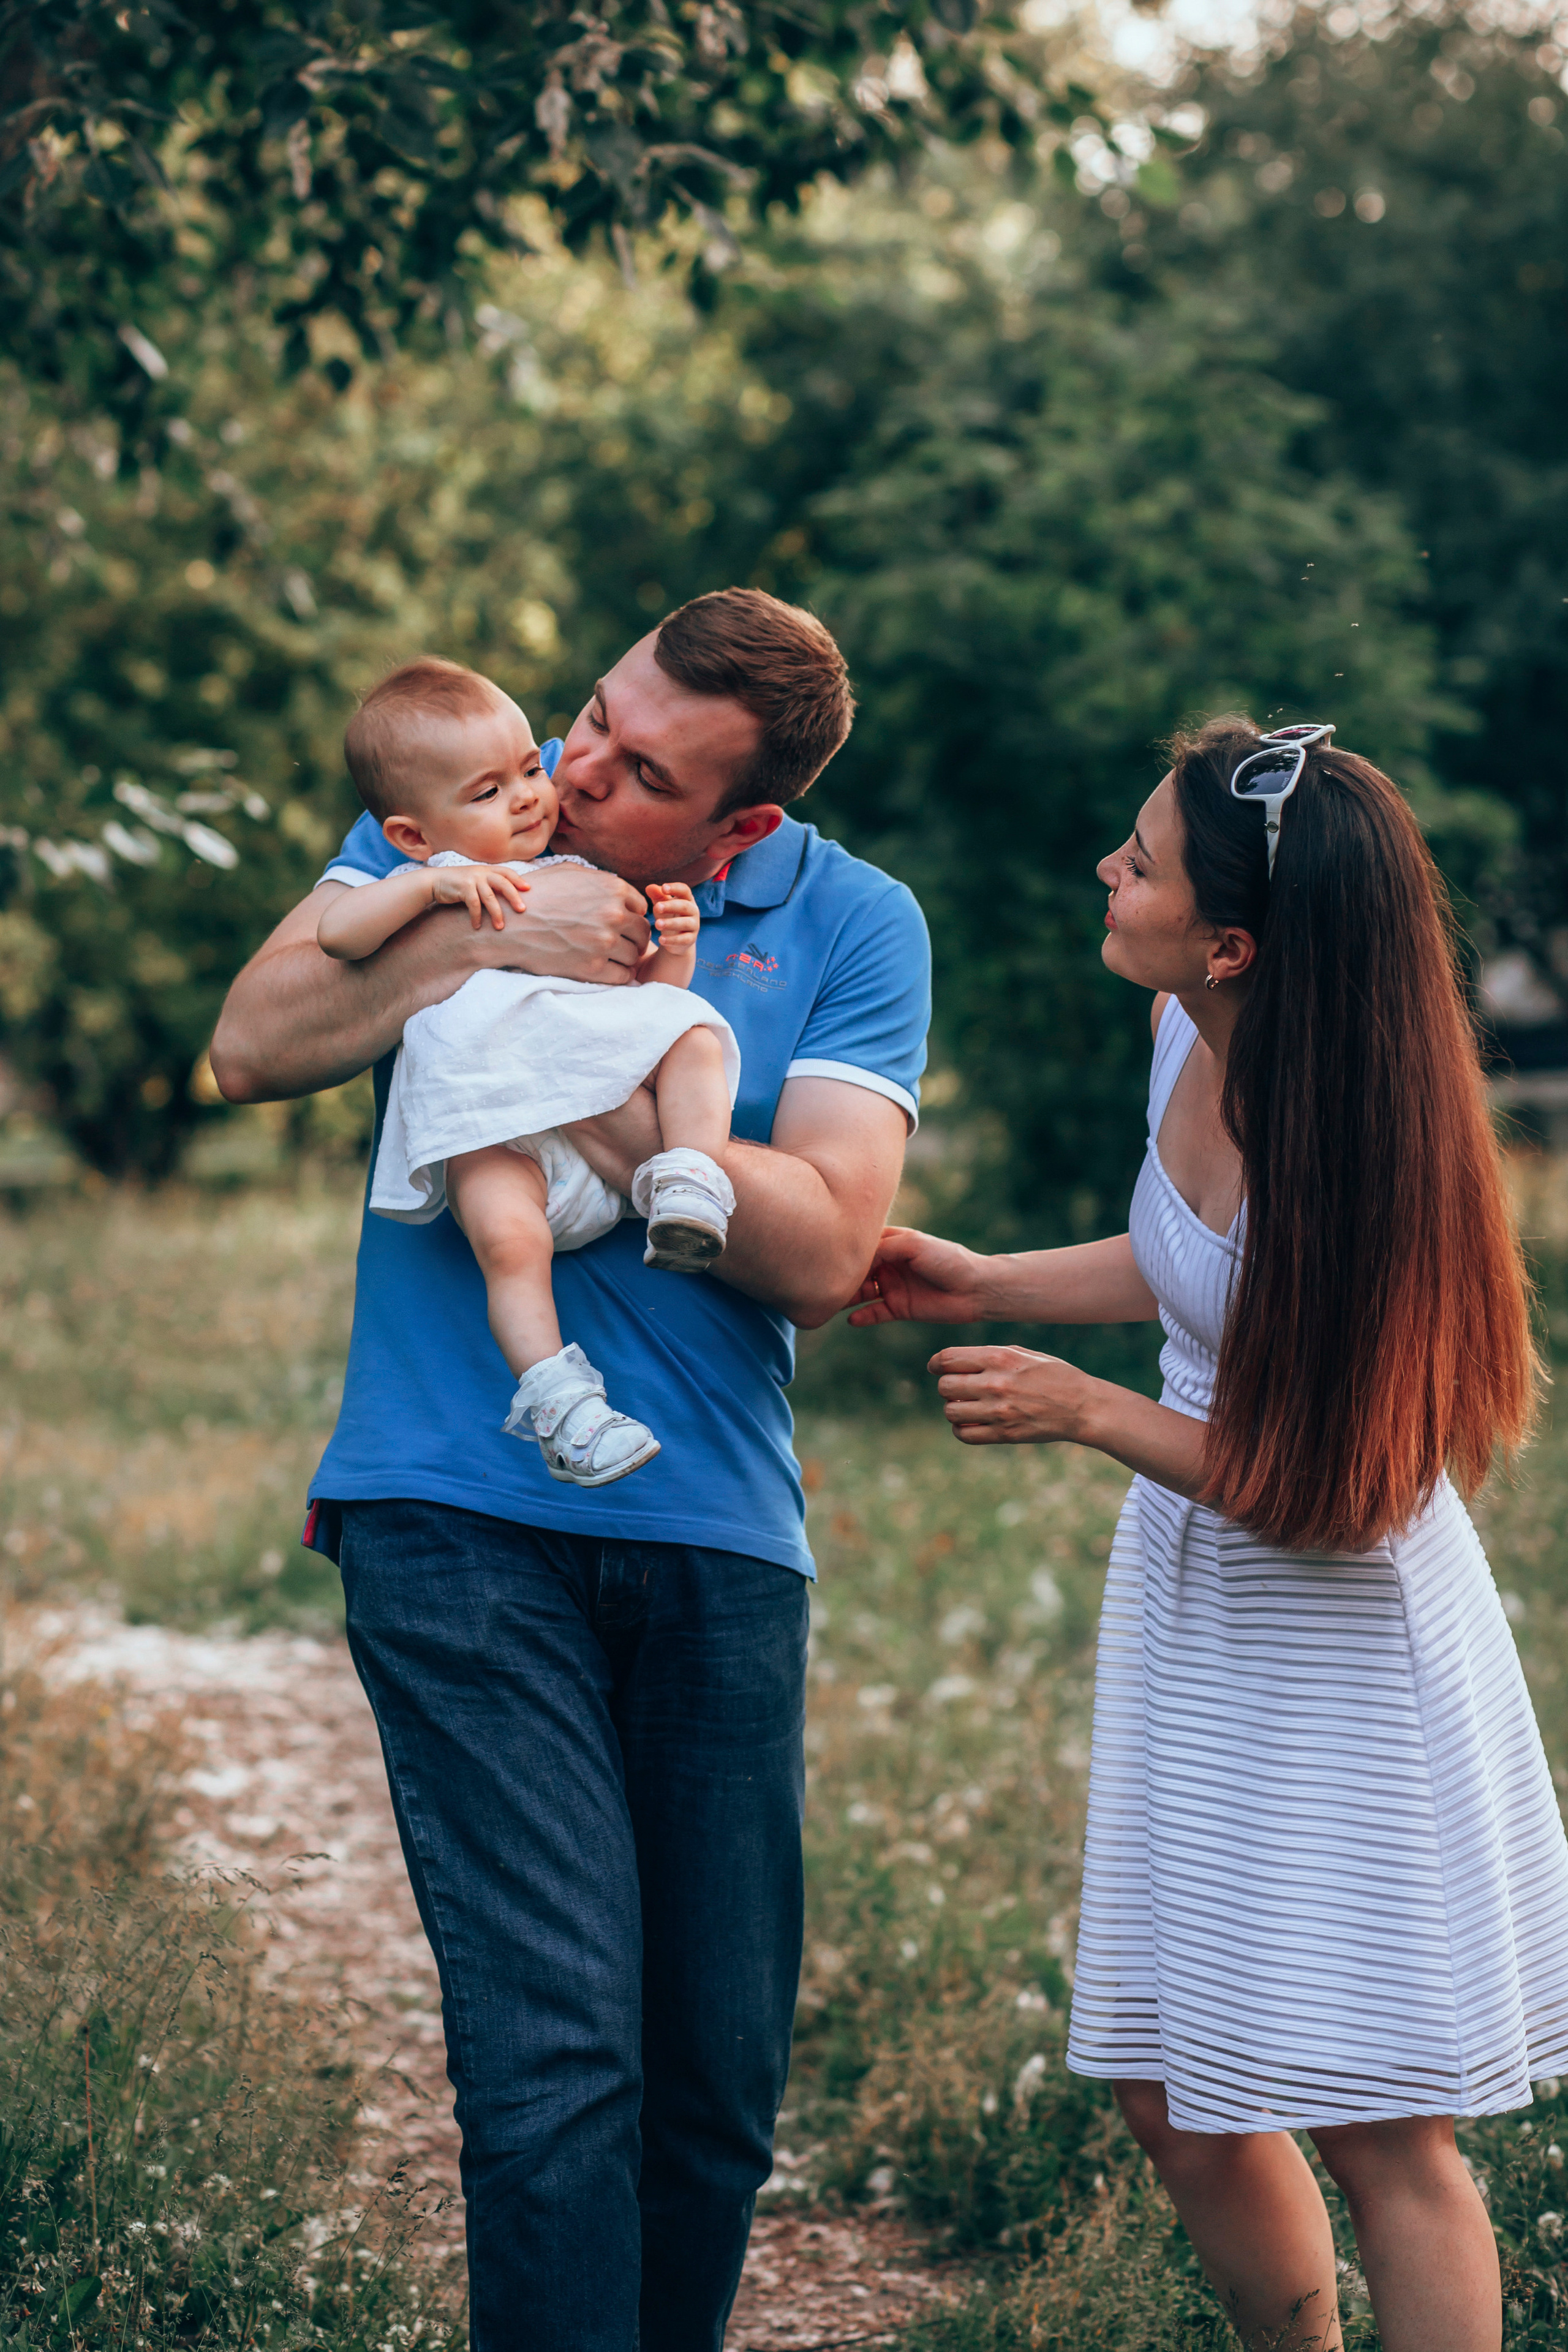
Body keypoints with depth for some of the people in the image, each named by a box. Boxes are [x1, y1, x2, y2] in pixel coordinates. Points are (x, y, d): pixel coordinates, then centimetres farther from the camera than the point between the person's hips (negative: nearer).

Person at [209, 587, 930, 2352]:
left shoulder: (854, 928, 3)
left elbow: (821, 1248, -9)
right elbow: (253, 1045, -4)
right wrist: (495, 941, -14)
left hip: (715, 1539, 2)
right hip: (457, 1511, -2)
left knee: (722, 2075, 7)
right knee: (558, 2044, -13)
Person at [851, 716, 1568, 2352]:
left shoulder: (1343, 1138, -26)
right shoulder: (1188, 1043, -3)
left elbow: (1333, 1492, -21)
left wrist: (1085, 1413, -22)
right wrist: (980, 1283, 16)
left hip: (1342, 1653, -8)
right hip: (1192, 1605, 8)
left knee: (1374, 2133, -1)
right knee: (1175, 2106, 13)